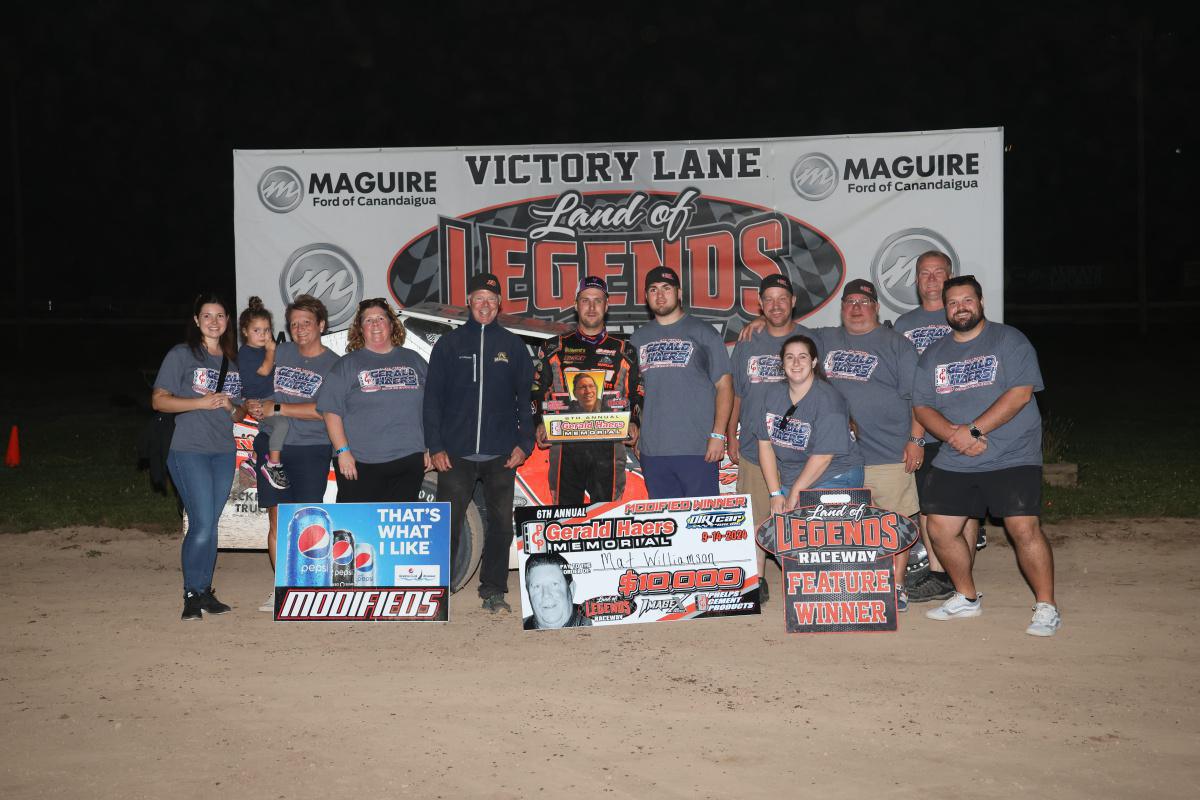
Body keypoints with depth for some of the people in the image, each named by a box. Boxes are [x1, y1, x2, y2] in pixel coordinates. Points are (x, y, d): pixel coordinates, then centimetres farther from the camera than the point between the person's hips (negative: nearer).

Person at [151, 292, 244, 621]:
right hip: (189, 450, -5)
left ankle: (204, 591, 17)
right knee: (202, 525, -11)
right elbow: (159, 400, -5)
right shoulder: (181, 355, -1)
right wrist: (200, 402, -16)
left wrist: (230, 407, -2)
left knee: (210, 525, 9)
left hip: (224, 452, 5)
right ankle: (193, 594, 3)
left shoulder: (232, 361, 16)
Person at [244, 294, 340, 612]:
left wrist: (276, 408, -15)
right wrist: (253, 405, -1)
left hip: (311, 449, -4)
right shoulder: (280, 352, 11)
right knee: (277, 519, 5)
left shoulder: (334, 364, -2)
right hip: (273, 445, 4)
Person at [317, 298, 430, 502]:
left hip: (409, 462, 3)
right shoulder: (348, 364, 4)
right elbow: (331, 411, -2)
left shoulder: (414, 360, 13)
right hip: (360, 464, -3)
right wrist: (342, 451, -11)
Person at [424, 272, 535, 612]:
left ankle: (493, 590, 14)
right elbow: (433, 398, 4)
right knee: (447, 523, -1)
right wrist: (435, 447, -3)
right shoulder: (449, 344, 6)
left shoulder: (513, 345, 9)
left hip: (501, 455, 1)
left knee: (501, 523, 4)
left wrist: (524, 443, 1)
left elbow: (526, 397, 10)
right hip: (456, 453, -1)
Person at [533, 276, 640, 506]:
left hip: (608, 450, 0)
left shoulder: (624, 351, 13)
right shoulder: (554, 349, 12)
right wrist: (538, 426, -3)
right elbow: (537, 393, 13)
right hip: (565, 448, 0)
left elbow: (637, 395, 15)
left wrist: (633, 424, -3)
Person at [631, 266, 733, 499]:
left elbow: (724, 385, -2)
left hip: (698, 448, -4)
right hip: (652, 450, 4)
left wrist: (718, 434, -11)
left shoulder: (702, 333, 2)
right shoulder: (639, 337, 15)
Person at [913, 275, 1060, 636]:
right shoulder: (934, 354, 13)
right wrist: (954, 435, -12)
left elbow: (1020, 393, -14)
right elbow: (923, 407, 7)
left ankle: (1046, 607, 1)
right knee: (940, 529, 2)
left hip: (1012, 457, -5)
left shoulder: (1009, 340, -2)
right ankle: (966, 598, 23)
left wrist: (973, 429, -19)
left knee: (1024, 527, -16)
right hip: (954, 461, 5)